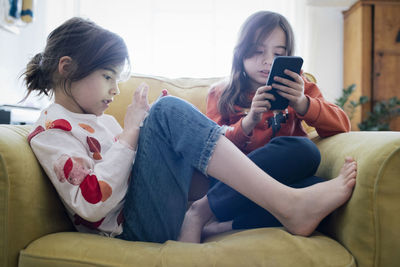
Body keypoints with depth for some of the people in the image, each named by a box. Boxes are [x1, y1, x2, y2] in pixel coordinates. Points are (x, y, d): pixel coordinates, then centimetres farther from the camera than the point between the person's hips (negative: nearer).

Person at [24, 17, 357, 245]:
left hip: (160, 217, 8)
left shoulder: (102, 120, 24)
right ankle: (288, 204, -28)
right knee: (169, 111, -28)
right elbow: (91, 204, -18)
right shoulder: (49, 130, -3)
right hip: (134, 227, -8)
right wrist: (131, 132, -15)